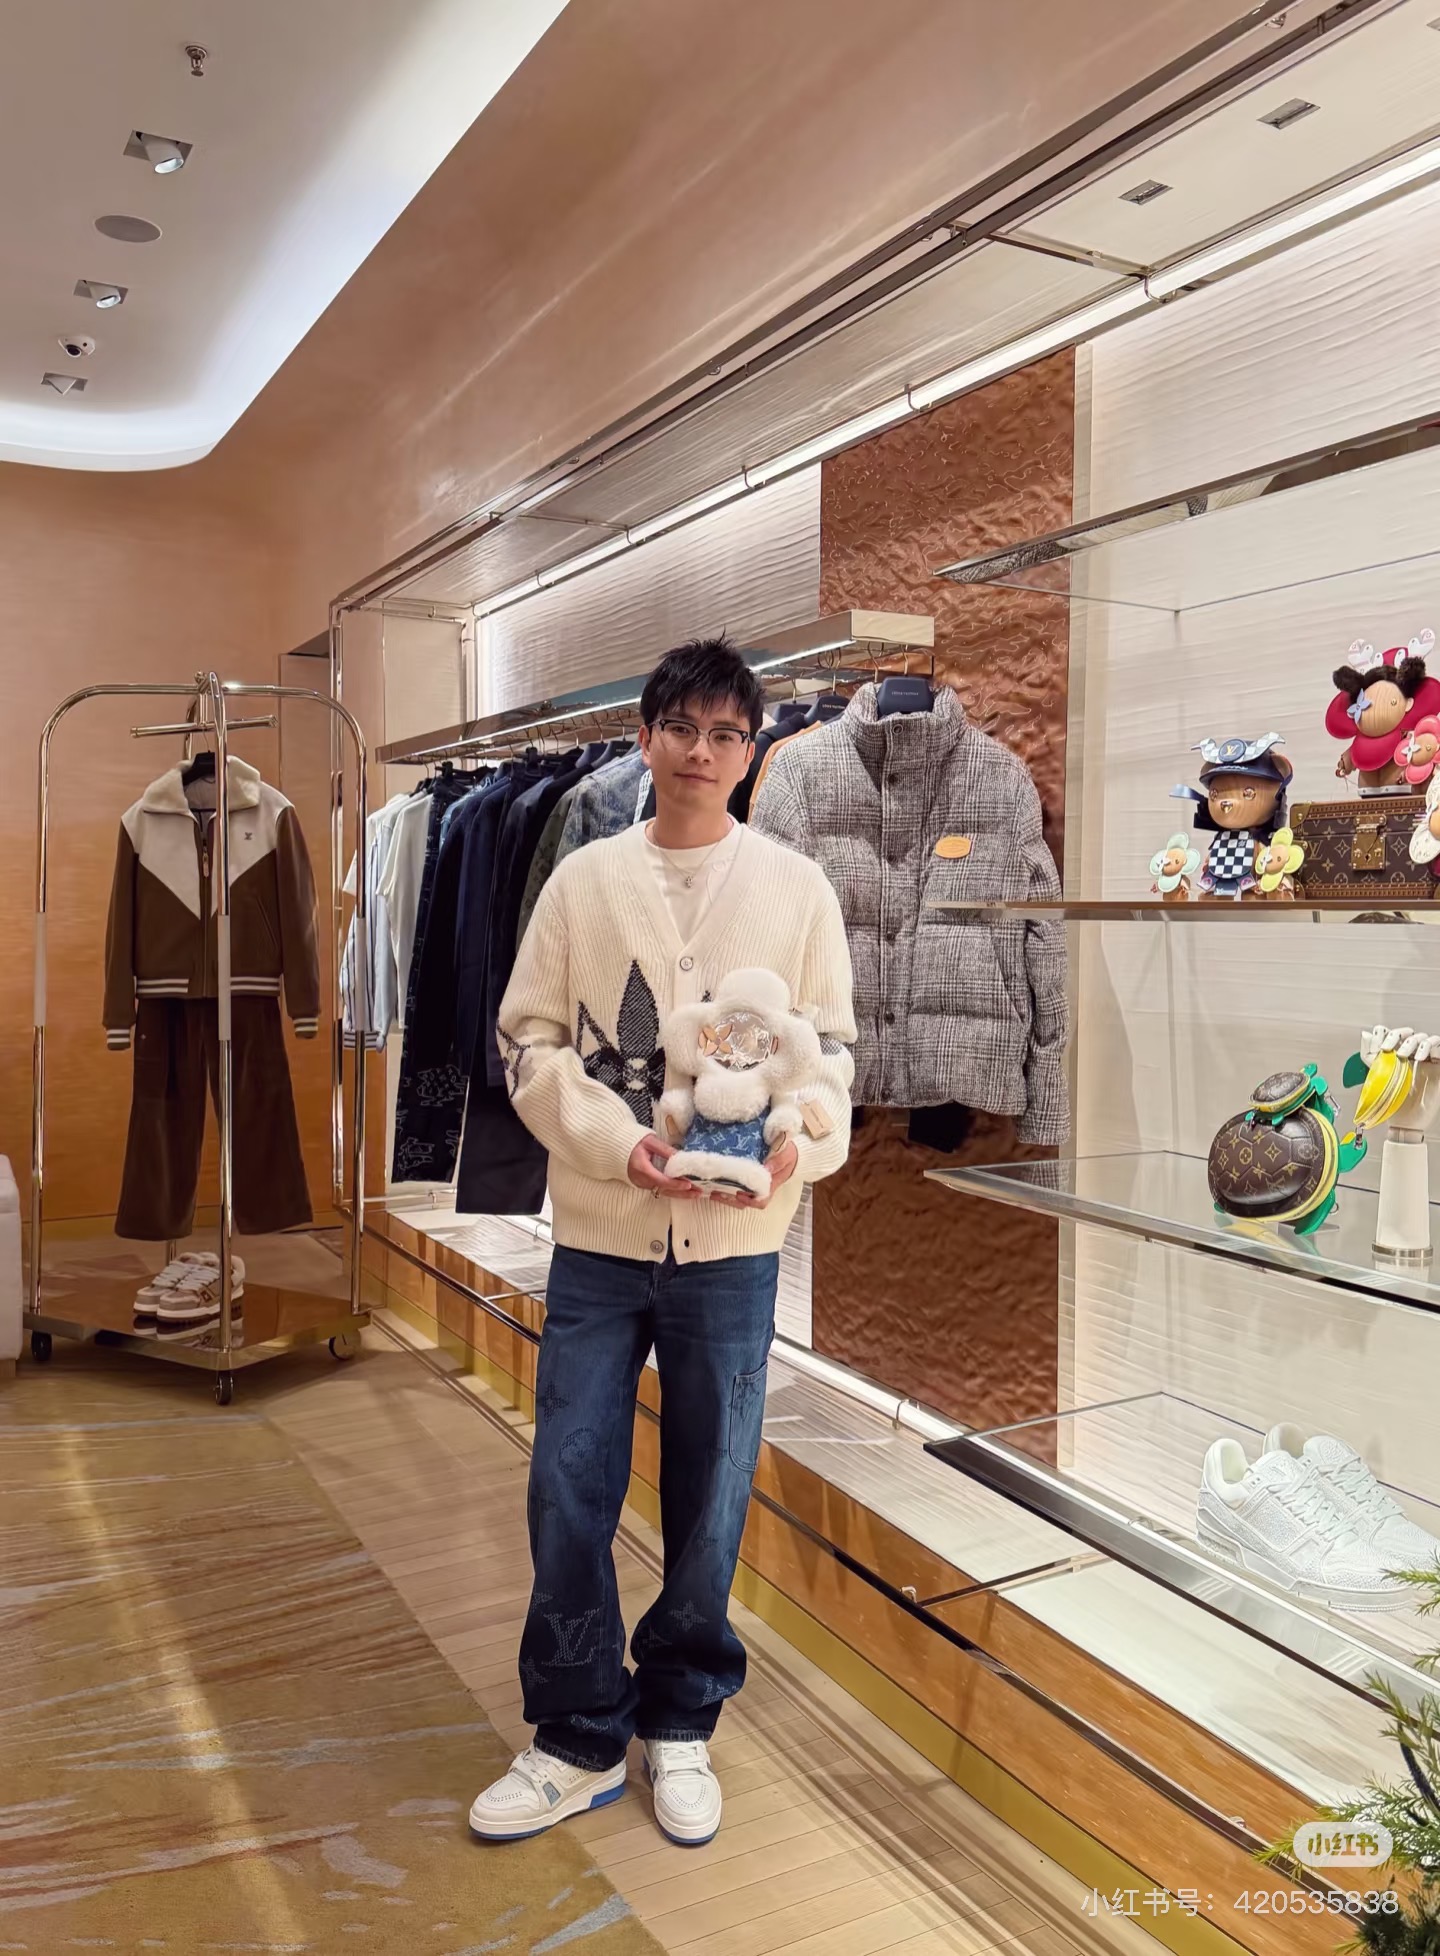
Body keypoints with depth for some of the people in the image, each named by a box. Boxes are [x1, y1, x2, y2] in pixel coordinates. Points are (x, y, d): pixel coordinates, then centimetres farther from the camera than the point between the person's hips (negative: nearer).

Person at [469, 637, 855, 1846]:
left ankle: (680, 1725, 33)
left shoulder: (795, 887, 1)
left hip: (734, 1244, 0)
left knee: (711, 1499, 11)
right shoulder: (584, 880, 2)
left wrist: (798, 1142, -18)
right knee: (569, 1492, 5)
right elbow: (531, 1044, 1)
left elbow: (830, 1049, 3)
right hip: (599, 1235, 1)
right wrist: (620, 1144, -14)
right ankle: (579, 1742, 26)